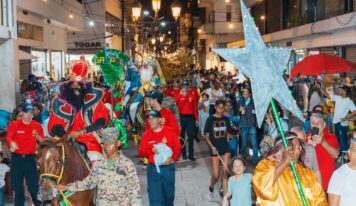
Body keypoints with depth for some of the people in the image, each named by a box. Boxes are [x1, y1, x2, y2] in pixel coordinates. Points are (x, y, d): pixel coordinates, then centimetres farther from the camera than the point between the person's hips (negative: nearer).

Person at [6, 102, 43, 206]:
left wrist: (37, 136, -18)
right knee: (17, 186, 8)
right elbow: (8, 138, -18)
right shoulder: (13, 125, -2)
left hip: (30, 158, 0)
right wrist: (12, 144, -41)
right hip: (16, 158, 0)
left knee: (34, 185, -2)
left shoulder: (37, 126, 3)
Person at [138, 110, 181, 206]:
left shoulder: (170, 131, -4)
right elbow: (141, 152, 0)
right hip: (153, 168, 0)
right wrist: (151, 150, -19)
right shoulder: (146, 134, -1)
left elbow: (177, 148, -2)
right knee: (154, 196, -4)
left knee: (169, 193, 17)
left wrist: (173, 158, -19)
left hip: (168, 167, 0)